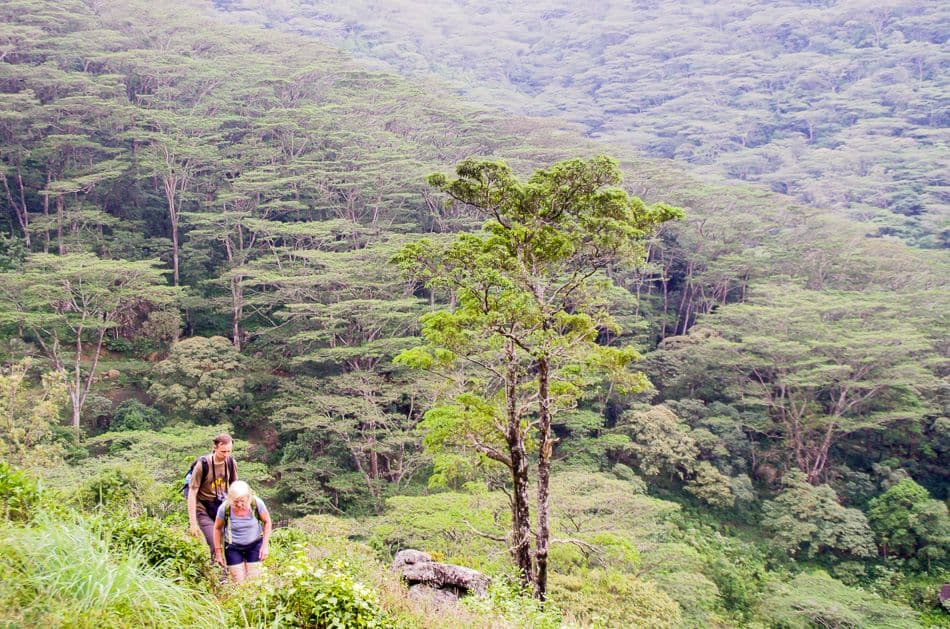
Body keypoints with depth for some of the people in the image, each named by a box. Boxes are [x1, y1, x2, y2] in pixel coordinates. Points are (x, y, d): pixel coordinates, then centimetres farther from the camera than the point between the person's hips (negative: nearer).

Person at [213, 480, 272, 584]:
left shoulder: (257, 503, -22)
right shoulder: (224, 508, -22)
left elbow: (267, 522, -4)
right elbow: (217, 528, -3)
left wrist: (265, 546, -6)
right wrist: (218, 552, 1)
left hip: (254, 544, 0)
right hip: (233, 547, 0)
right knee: (239, 583, -2)